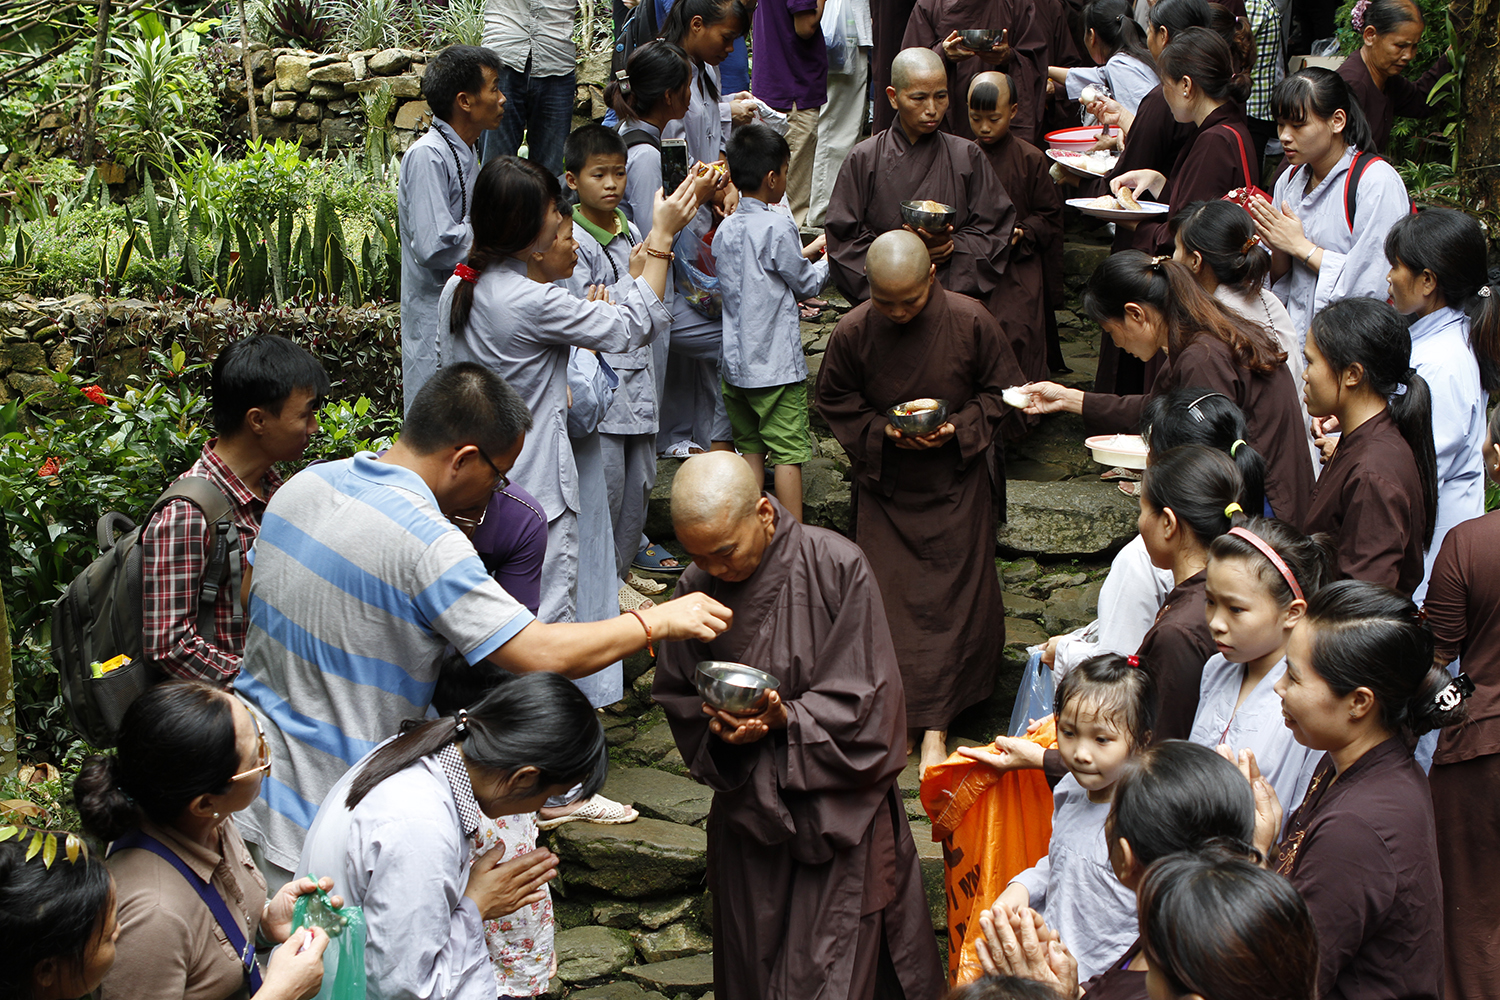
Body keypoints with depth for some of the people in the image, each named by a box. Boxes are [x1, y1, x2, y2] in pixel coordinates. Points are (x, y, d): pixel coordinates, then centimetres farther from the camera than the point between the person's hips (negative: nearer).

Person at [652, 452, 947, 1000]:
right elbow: (677, 700, 4)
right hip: (748, 805, 4)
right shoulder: (696, 589, -5)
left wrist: (786, 719, -25)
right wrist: (720, 727, -16)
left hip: (836, 806, -3)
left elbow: (864, 695, -13)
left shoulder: (837, 567, -16)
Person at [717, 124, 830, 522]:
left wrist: (809, 251, 24)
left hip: (735, 364, 7)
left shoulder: (726, 229, 5)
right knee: (788, 453, -1)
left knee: (751, 449, 14)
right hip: (777, 364, -7)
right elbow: (806, 284, -5)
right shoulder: (778, 227, -15)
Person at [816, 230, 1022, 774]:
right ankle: (894, 715, 15)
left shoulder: (971, 322, -14)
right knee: (886, 597, 0)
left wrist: (959, 427, -17)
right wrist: (880, 430, -14)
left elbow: (1001, 389, -1)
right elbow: (833, 399, 3)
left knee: (953, 598, -2)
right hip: (885, 485, 1)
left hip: (957, 481, -1)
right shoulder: (853, 331, -12)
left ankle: (934, 726, 6)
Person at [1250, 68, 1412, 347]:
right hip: (1294, 340, 5)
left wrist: (1301, 246, -10)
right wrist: (1278, 249, -4)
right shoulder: (1290, 180, 11)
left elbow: (1374, 287, -16)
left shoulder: (1377, 182, -9)